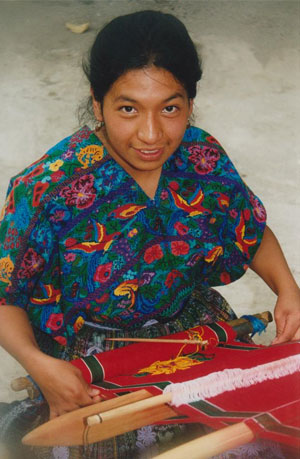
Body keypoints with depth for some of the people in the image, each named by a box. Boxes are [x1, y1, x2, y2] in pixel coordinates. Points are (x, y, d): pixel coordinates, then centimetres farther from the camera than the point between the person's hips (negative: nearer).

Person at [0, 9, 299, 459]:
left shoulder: (202, 156, -10)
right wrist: (38, 364, -28)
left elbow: (252, 230, 7)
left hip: (194, 325, 4)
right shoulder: (47, 189, -23)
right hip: (95, 354, -4)